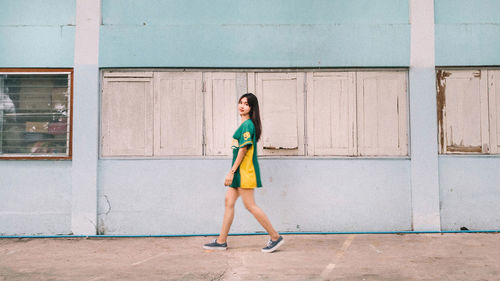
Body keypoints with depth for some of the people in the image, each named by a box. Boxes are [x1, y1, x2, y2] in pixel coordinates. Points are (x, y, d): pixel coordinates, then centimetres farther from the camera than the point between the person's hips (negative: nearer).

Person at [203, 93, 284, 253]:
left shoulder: (247, 124, -14)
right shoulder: (245, 124, 16)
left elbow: (243, 150, -18)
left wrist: (232, 171, -18)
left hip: (245, 170, -10)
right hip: (240, 171, 10)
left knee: (250, 205, -6)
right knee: (229, 201, 10)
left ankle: (276, 237, 4)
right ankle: (221, 241, 17)